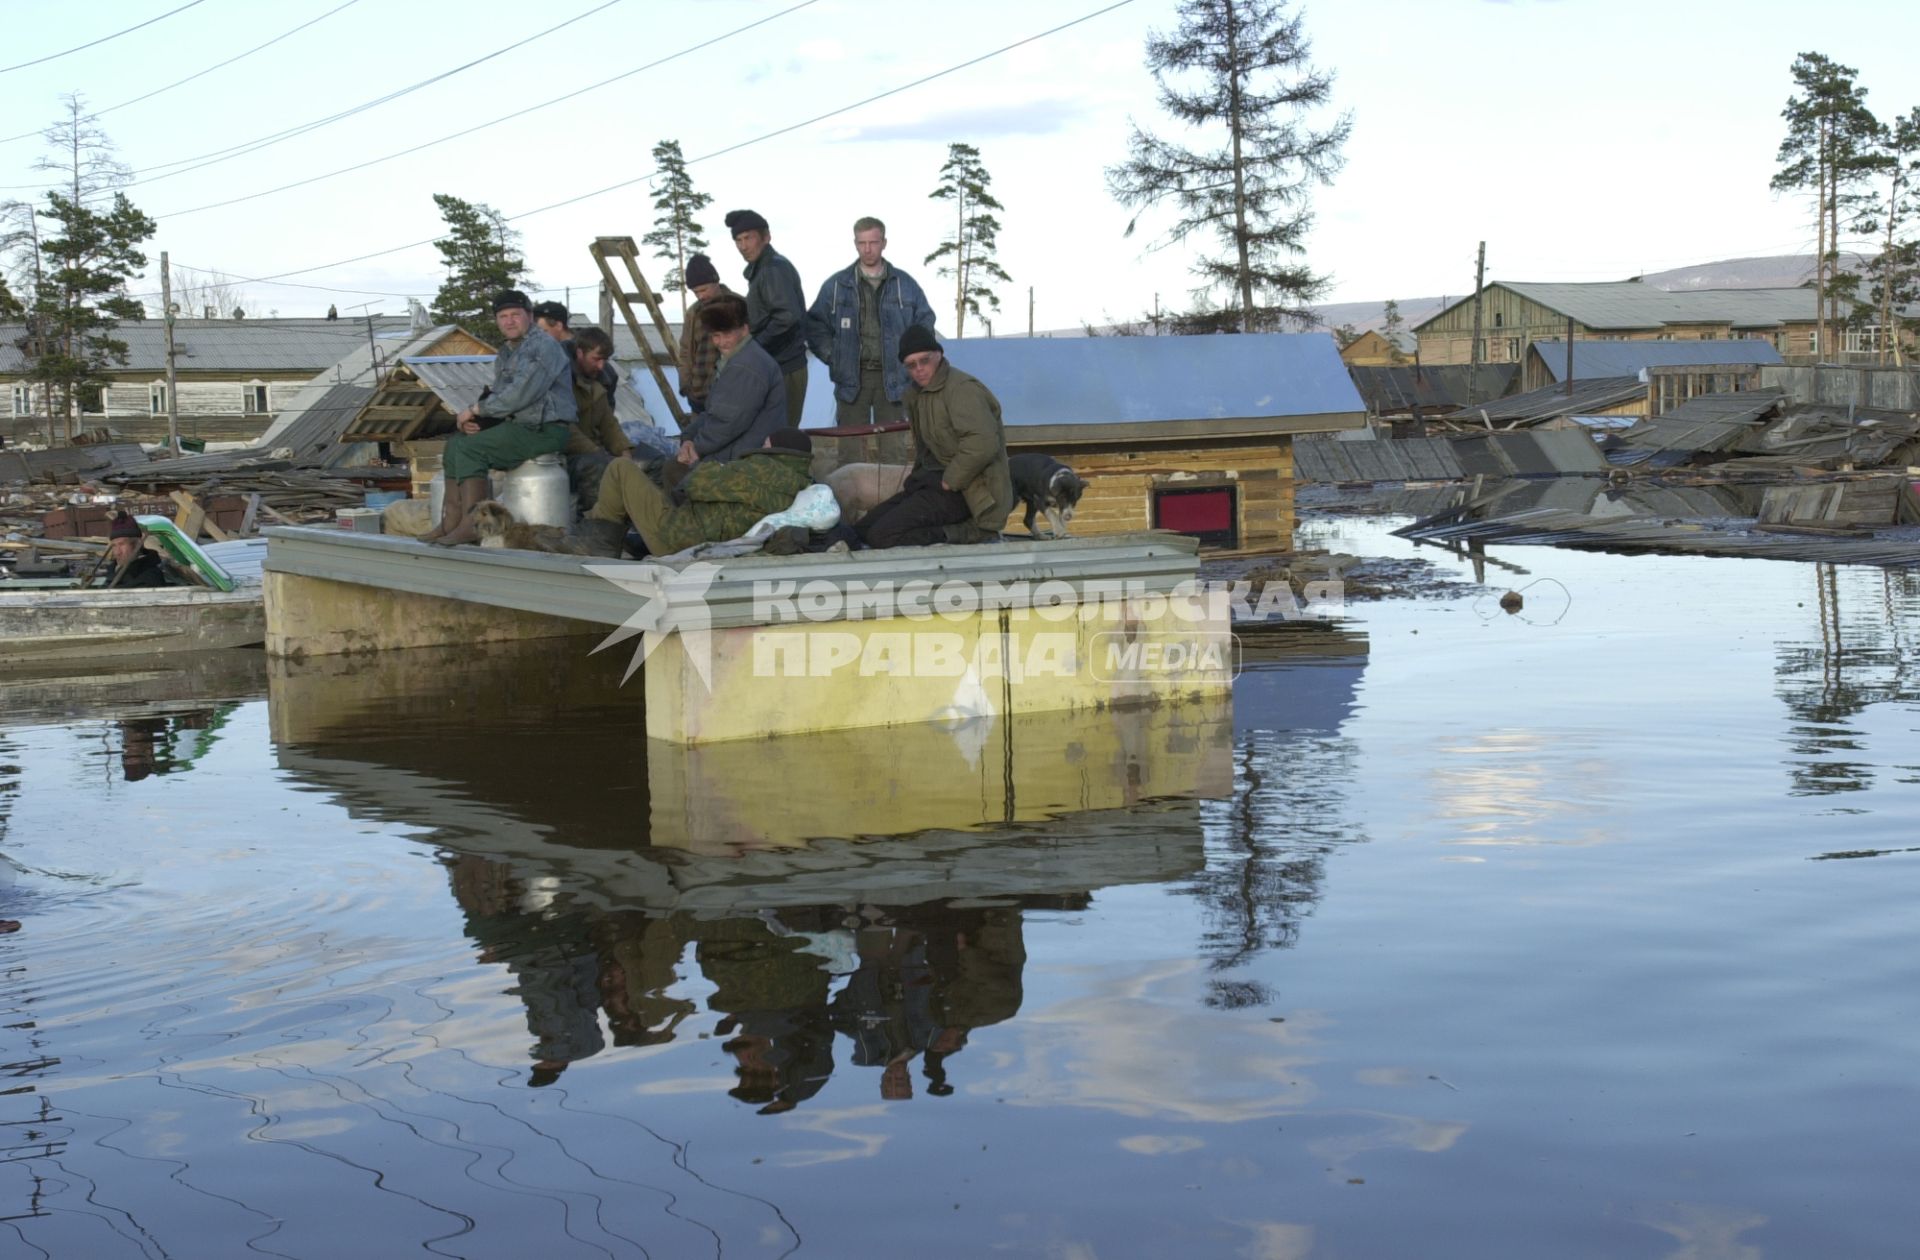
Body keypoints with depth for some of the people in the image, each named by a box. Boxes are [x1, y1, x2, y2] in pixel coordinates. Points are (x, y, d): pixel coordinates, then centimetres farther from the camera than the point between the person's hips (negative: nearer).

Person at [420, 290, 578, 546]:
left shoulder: (543, 346, -12)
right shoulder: (505, 356, 20)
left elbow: (522, 393, -22)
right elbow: (498, 397, 22)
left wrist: (476, 409, -14)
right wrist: (474, 420, -1)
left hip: (546, 430, -10)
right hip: (518, 425, 10)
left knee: (471, 447, -21)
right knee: (455, 442, 5)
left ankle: (472, 525, -21)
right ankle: (451, 522, -3)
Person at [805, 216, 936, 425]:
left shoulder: (905, 284, 7)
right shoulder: (836, 286, 5)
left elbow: (924, 322, 15)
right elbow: (815, 325, 11)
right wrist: (832, 357, 1)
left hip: (893, 377, 0)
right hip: (851, 377, 0)